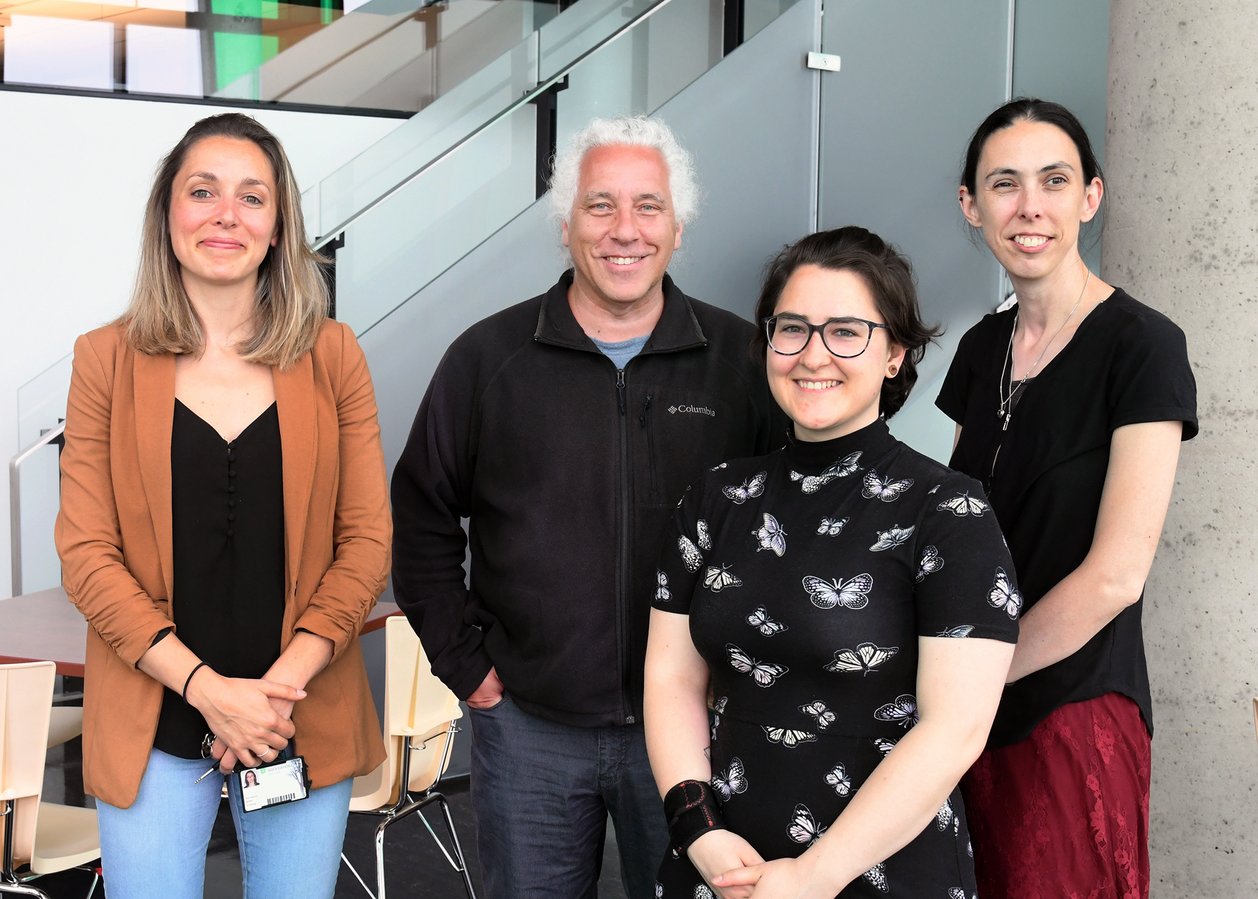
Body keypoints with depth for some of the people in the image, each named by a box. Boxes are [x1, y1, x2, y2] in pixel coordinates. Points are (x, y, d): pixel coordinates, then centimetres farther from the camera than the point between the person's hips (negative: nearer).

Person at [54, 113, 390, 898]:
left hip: (306, 726, 1)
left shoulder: (332, 356, 2)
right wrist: (207, 688, -13)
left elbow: (367, 538, 0)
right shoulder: (107, 360, 0)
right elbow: (87, 552, -4)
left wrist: (283, 684, -12)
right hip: (154, 730, -1)